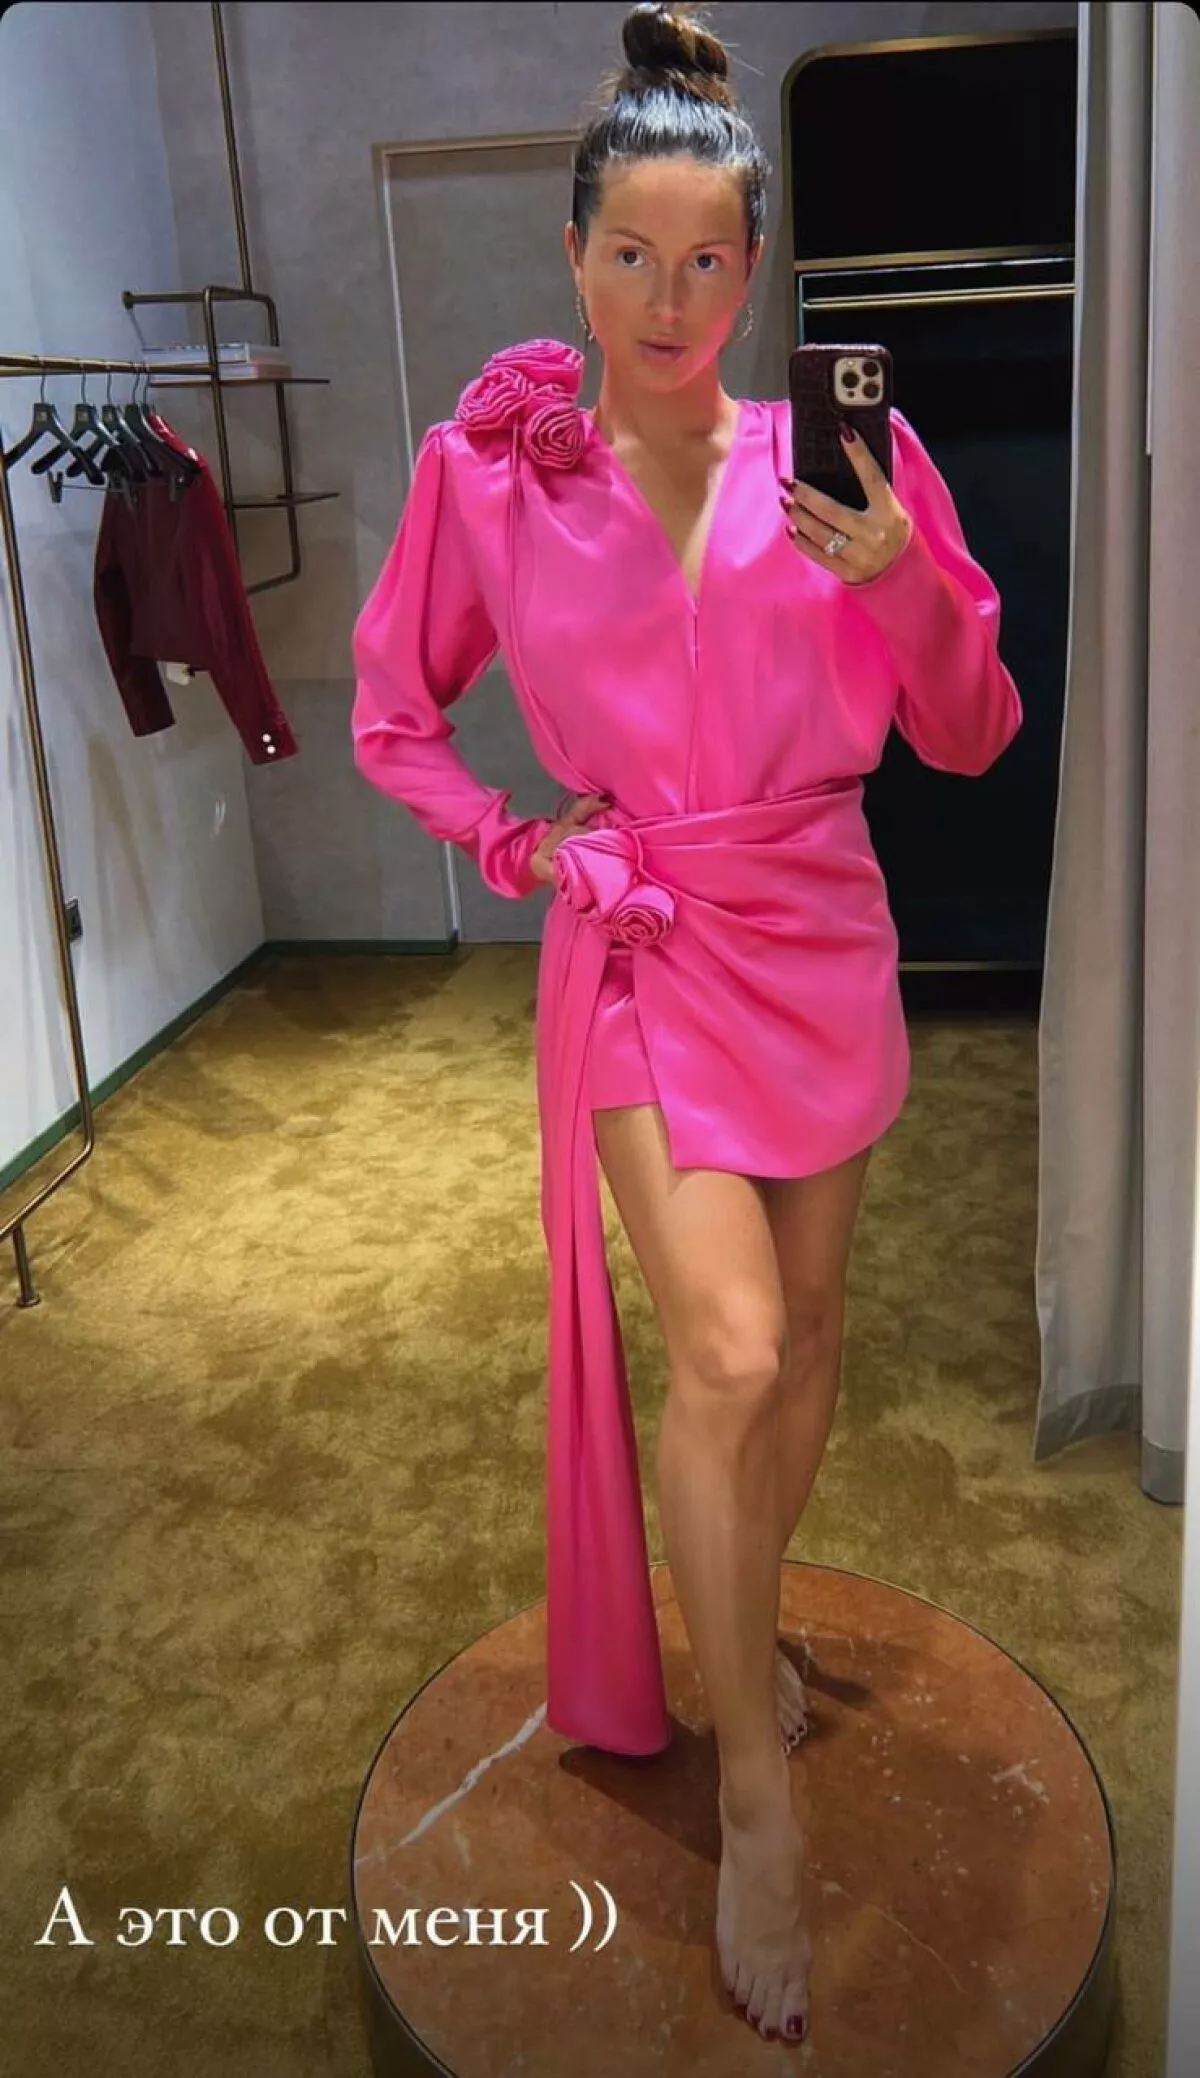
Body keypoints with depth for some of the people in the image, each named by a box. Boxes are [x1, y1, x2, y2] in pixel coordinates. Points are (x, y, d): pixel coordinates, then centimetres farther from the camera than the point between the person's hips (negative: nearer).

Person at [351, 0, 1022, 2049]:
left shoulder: (839, 460, -1)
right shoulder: (492, 468, -3)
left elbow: (968, 736, 2)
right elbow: (391, 709, 9)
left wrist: (911, 589, -16)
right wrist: (514, 841, -3)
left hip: (822, 933, 3)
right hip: (641, 946, -2)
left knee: (806, 1325, 12)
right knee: (725, 1346, -13)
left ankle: (748, 1622, 39)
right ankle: (756, 1798, 5)